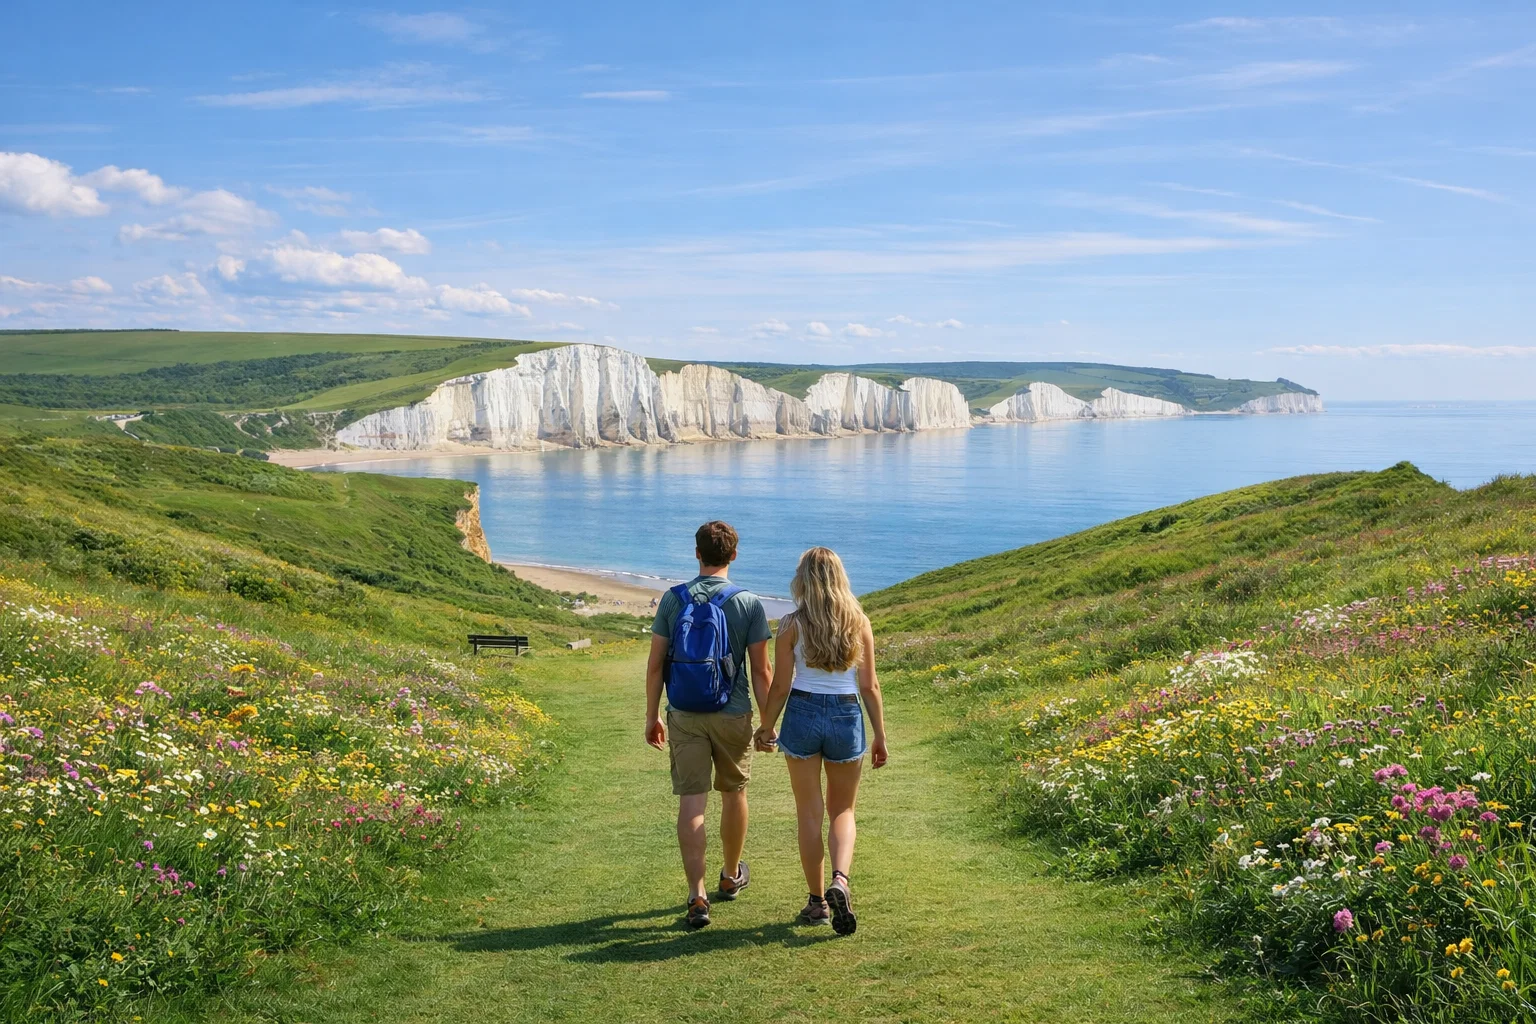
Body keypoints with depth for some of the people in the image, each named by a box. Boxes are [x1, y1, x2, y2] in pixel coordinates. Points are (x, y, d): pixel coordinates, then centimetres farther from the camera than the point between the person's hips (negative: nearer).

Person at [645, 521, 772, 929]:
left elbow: (655, 664, -1)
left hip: (684, 715, 0)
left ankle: (697, 896, -6)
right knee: (733, 794, 19)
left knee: (691, 802, 0)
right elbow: (761, 671, -6)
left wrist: (652, 716, 8)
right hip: (733, 715, 0)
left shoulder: (673, 599, -3)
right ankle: (731, 876, 37)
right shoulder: (749, 604, -6)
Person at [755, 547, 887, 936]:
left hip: (803, 715, -1)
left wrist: (766, 729, 10)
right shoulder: (859, 623, -2)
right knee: (842, 811, 16)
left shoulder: (791, 625, -7)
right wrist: (880, 737, 8)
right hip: (847, 718, 1)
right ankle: (840, 880, -9)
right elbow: (870, 687, 0)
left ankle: (818, 901, 17)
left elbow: (780, 687, -5)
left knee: (810, 814, 11)